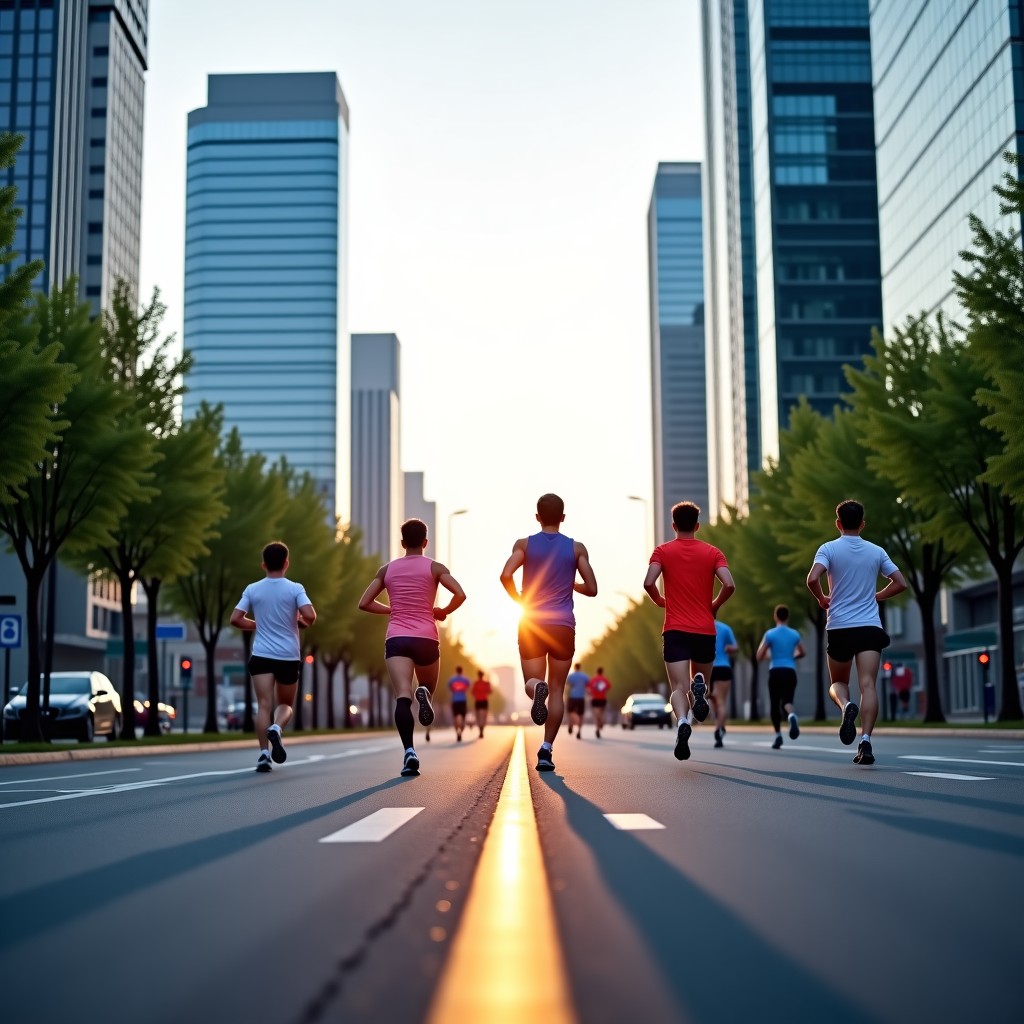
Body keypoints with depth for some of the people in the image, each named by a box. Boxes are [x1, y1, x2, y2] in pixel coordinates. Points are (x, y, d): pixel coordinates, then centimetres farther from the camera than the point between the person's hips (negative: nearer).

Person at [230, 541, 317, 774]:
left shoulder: (252, 590, 3)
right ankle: (276, 729, -17)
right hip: (289, 656, -1)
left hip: (261, 656, 1)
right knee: (285, 704, 14)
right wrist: (301, 622, 7)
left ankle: (264, 753, -16)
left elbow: (235, 619, 0)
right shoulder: (295, 589, -4)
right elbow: (310, 616, -16)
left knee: (264, 705, -3)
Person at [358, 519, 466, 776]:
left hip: (396, 638, 1)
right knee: (427, 687, 22)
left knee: (402, 697, -11)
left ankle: (409, 751, -31)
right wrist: (443, 612, 9)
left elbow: (364, 603, 13)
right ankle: (424, 693, -16)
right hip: (426, 638, 0)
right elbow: (460, 594, -9)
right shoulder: (434, 568, 5)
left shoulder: (387, 569, 12)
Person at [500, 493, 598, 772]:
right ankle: (546, 749, 1)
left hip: (531, 623, 0)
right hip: (563, 625, 0)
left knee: (532, 680, 9)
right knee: (557, 690, 9)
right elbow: (591, 589, 2)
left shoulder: (524, 544, 2)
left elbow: (506, 576, -13)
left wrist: (519, 599, 6)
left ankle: (536, 689, -29)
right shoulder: (576, 548, 3)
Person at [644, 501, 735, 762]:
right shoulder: (712, 552, 5)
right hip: (705, 630, 1)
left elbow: (649, 583, -10)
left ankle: (682, 721, -35)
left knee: (679, 687, -3)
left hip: (675, 630, -1)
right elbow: (729, 585, -8)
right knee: (699, 678, 20)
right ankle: (699, 686, -18)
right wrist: (715, 605, 10)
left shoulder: (663, 551, 3)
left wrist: (660, 601, 10)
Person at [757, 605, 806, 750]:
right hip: (790, 671, 2)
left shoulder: (770, 634, -2)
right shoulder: (794, 634, 8)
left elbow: (759, 657, -2)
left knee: (775, 705, 8)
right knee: (787, 700, -1)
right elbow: (802, 653, 22)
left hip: (775, 672, -2)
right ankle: (792, 716, -37)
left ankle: (778, 736, 5)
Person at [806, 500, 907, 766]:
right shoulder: (876, 551, 7)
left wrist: (822, 599, 3)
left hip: (838, 627, -1)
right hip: (870, 628, 1)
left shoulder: (828, 549, -1)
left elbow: (812, 579, -16)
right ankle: (865, 740, -22)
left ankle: (846, 706, -18)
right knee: (868, 685, -7)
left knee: (838, 683, 15)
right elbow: (900, 583, 8)